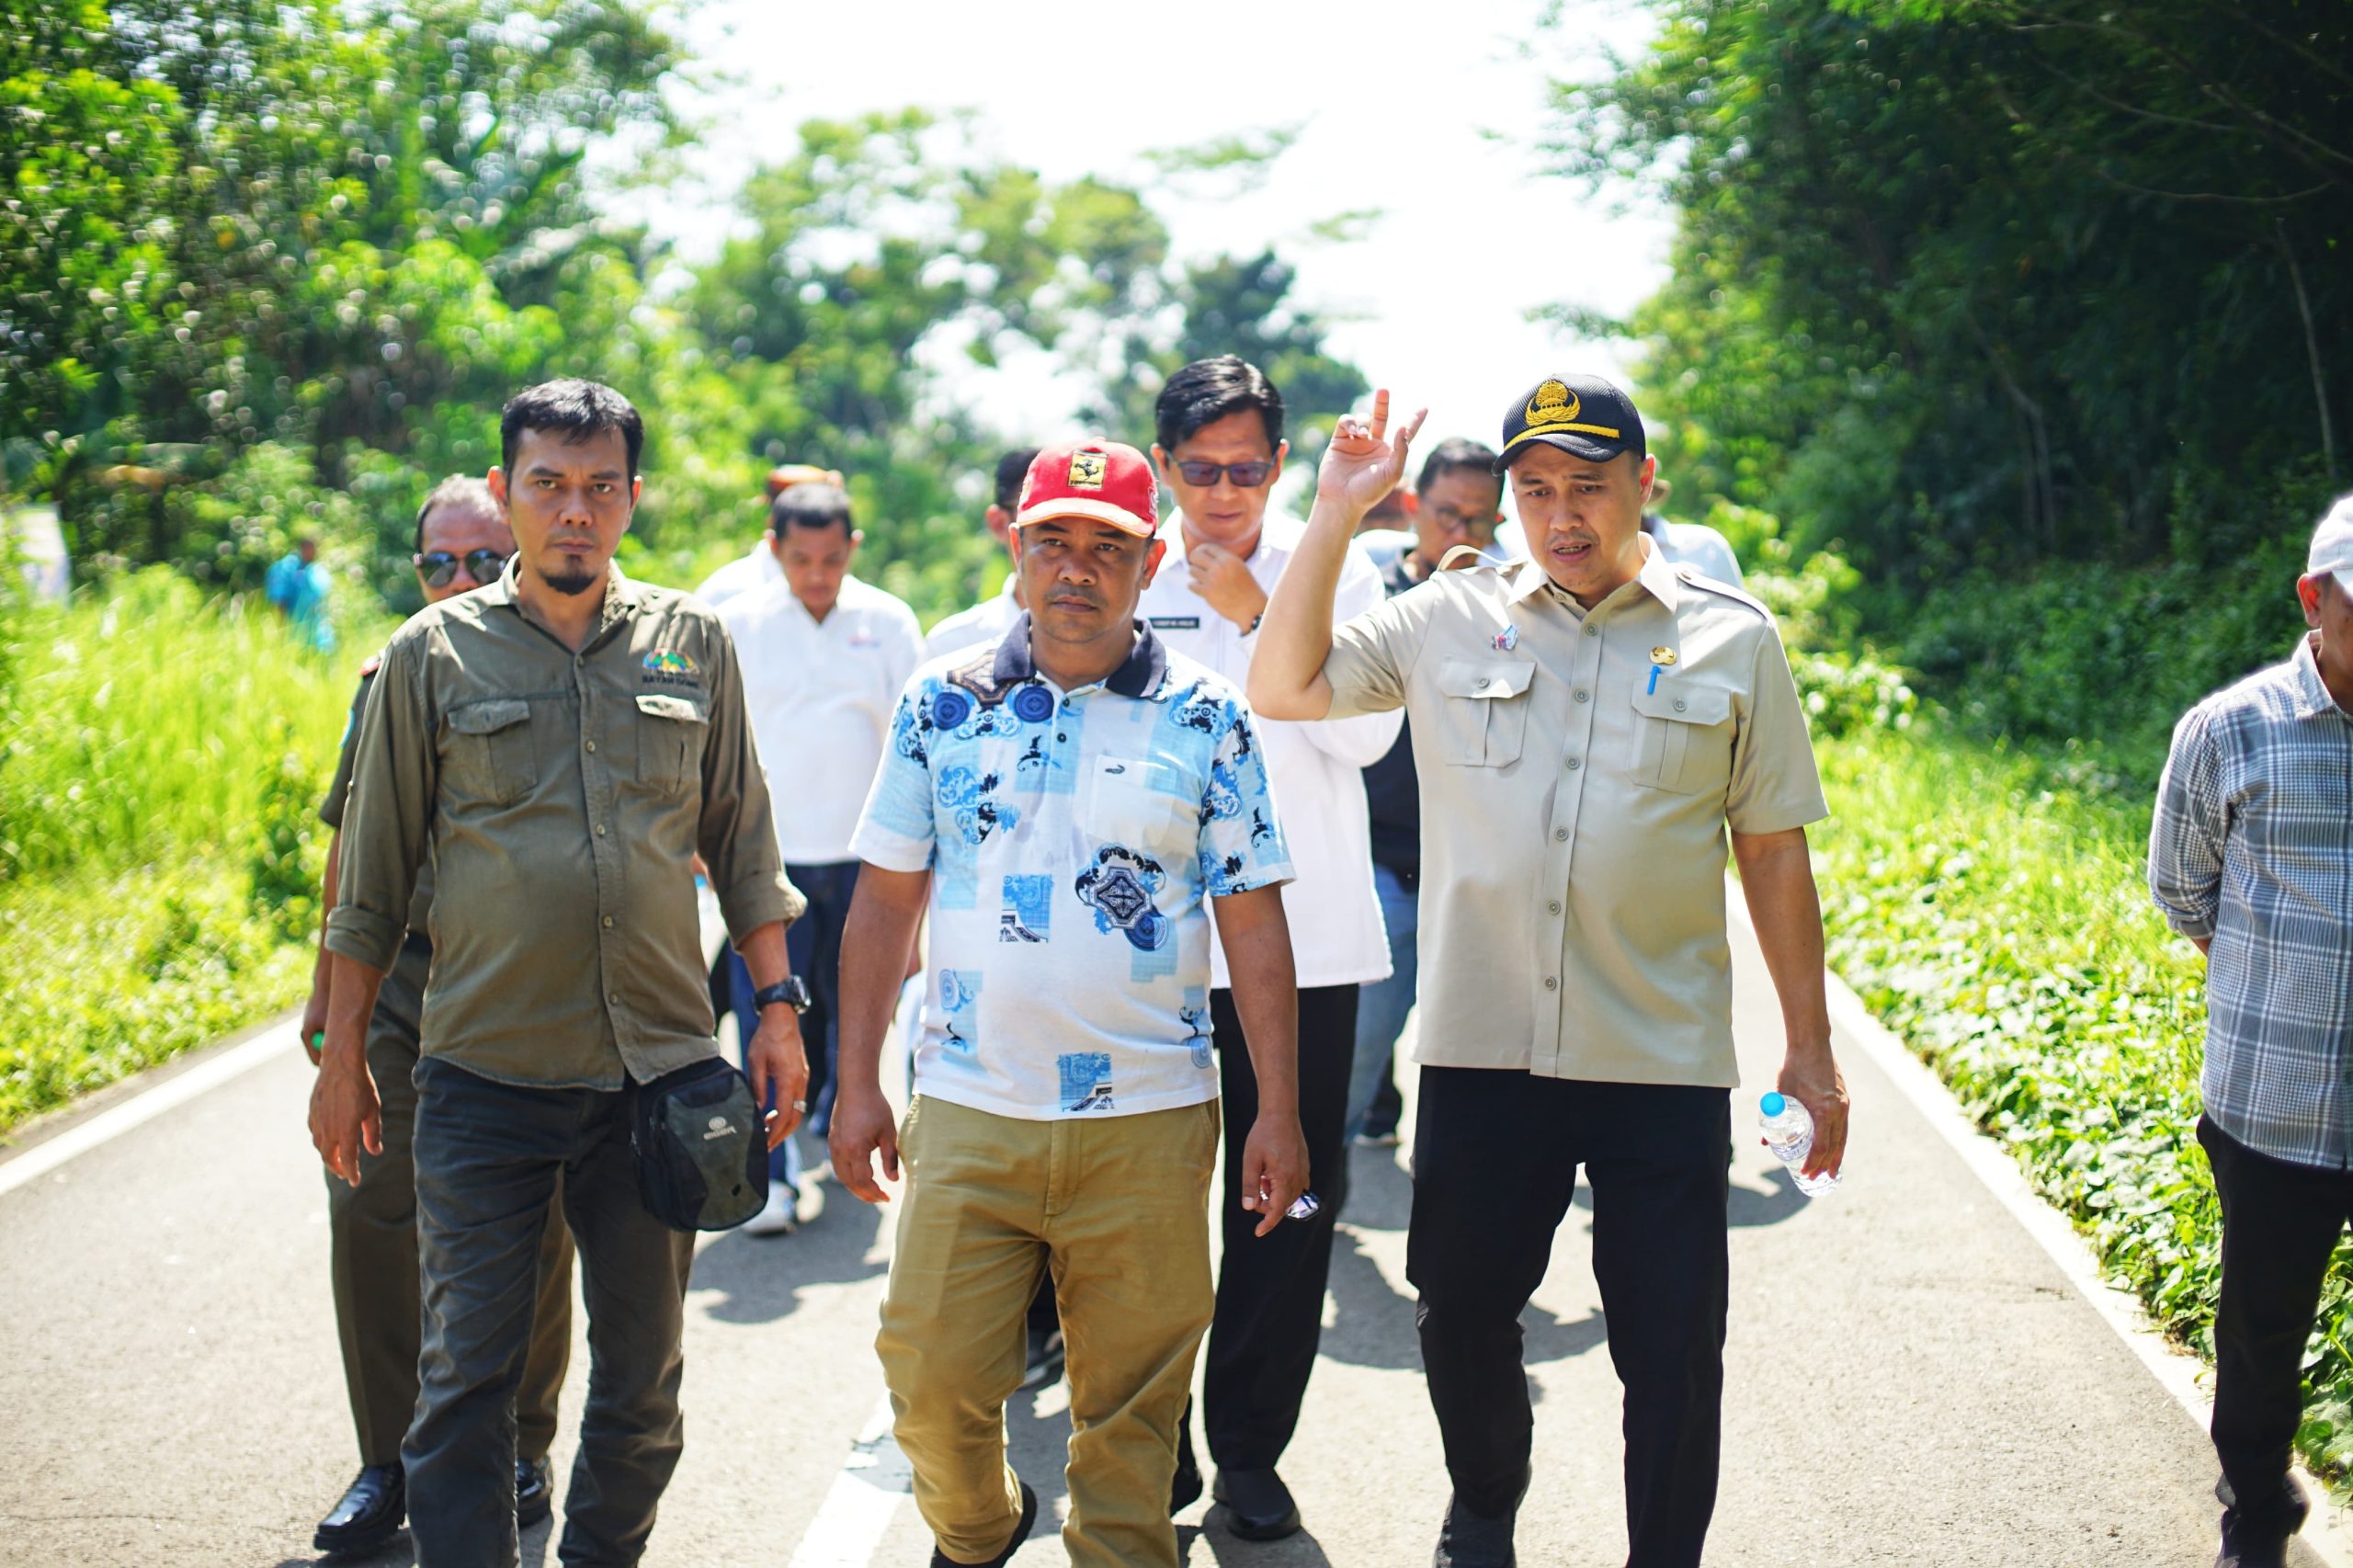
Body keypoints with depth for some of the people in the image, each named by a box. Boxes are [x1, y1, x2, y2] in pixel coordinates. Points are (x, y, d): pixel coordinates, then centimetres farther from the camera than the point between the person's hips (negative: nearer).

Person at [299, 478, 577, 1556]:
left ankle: (520, 1448, 24)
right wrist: (327, 989, 18)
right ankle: (391, 1461, 12)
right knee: (368, 1211, -2)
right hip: (404, 993, 3)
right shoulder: (391, 683, 8)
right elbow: (353, 849, 17)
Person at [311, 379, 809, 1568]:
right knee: (466, 1377, -1)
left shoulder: (692, 644, 7)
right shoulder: (434, 654, 2)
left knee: (641, 1379, 11)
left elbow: (741, 846, 13)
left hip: (657, 1069, 2)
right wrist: (342, 1058, 6)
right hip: (484, 1075, -2)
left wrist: (777, 1004, 6)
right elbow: (373, 876, 7)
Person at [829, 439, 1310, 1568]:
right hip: (967, 1111, 1)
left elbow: (1253, 923, 0)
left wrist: (1279, 1111, -3)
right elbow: (885, 900, 7)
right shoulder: (943, 702, 4)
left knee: (1131, 1403, 7)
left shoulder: (1205, 719, 0)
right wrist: (857, 1084, 3)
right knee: (932, 1377, 4)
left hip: (1149, 1123, -1)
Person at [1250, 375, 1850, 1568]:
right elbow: (1281, 690, 4)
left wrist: (1810, 1053, 5)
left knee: (1673, 1354, 2)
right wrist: (1335, 516, -3)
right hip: (1479, 1052, 2)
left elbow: (1773, 850, 5)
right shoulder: (1451, 622, 5)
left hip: (1663, 1065, -1)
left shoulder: (1732, 641, 3)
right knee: (1463, 1314, 15)